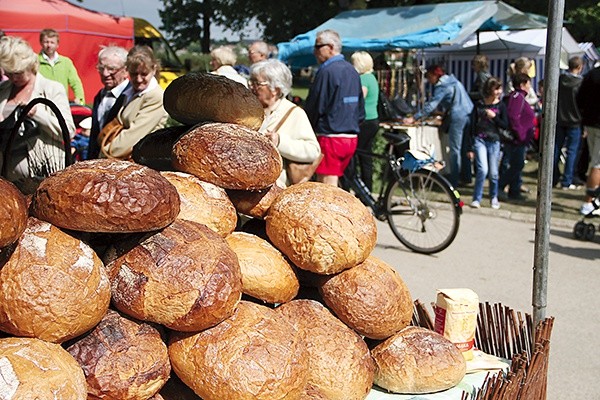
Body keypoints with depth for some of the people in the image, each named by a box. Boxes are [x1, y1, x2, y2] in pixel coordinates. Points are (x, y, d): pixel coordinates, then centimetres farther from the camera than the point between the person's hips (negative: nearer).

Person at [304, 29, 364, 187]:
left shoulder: (326, 71, -14)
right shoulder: (352, 71, 13)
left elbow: (315, 107, -13)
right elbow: (360, 110, 18)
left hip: (330, 137, -9)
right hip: (352, 137, 9)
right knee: (334, 184, 18)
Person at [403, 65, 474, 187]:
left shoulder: (442, 86, -7)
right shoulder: (454, 81, 20)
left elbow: (431, 105, -15)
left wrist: (414, 118, -15)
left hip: (458, 117, -8)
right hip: (470, 114, 8)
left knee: (455, 149, -3)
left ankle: (454, 181, -1)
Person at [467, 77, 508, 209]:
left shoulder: (501, 106, 4)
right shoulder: (479, 104, 3)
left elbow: (505, 125, 1)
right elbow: (473, 125, 4)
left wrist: (494, 117, -15)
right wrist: (470, 146, 2)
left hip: (494, 141, 1)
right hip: (479, 140, -1)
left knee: (493, 173, 5)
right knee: (483, 169, -16)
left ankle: (494, 198, 27)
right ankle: (476, 199, -3)